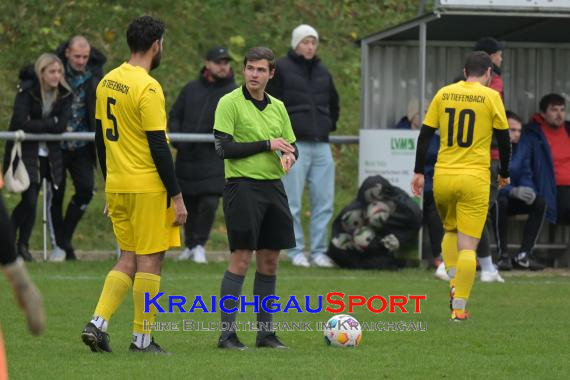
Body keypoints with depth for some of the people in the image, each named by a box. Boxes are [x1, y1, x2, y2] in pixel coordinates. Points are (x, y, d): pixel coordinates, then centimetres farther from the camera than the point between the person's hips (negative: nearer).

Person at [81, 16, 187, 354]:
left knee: (129, 259, 14)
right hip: (148, 187, -8)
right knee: (150, 260, 1)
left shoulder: (108, 82, 9)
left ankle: (98, 324, 1)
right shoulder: (148, 88, -16)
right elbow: (158, 146, -17)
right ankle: (142, 339, 5)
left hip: (117, 186, 8)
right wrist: (177, 197, -13)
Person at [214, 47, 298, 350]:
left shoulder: (277, 107, 14)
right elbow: (223, 148, -14)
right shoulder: (230, 103, -5)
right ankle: (226, 333, -6)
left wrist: (289, 155, -4)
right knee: (241, 258, -9)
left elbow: (292, 144, 20)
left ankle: (265, 332, 15)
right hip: (242, 186, -6)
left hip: (273, 187, 6)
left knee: (270, 260, 8)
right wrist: (267, 145, -15)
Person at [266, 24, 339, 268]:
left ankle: (319, 251, 9)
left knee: (324, 202, 3)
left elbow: (333, 102, 32)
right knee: (293, 203, -4)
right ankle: (296, 252, 2)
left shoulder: (322, 72, 17)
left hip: (321, 145, 5)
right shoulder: (281, 69, 0)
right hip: (294, 145, -5)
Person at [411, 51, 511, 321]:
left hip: (443, 177, 3)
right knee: (467, 245, -2)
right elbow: (503, 139, 2)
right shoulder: (491, 97, -2)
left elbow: (425, 134, 6)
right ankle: (459, 306, -8)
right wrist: (504, 174, 15)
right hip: (474, 178, -3)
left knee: (450, 230, 25)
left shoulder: (443, 94, 6)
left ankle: (454, 283, 6)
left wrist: (419, 172, 13)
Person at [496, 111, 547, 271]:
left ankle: (524, 254, -20)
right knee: (501, 201, -38)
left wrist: (529, 190, -23)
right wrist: (513, 191, -35)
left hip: (512, 199, 6)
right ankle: (503, 254, -32)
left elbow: (526, 176, 2)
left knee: (540, 203, -16)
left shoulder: (522, 150, 7)